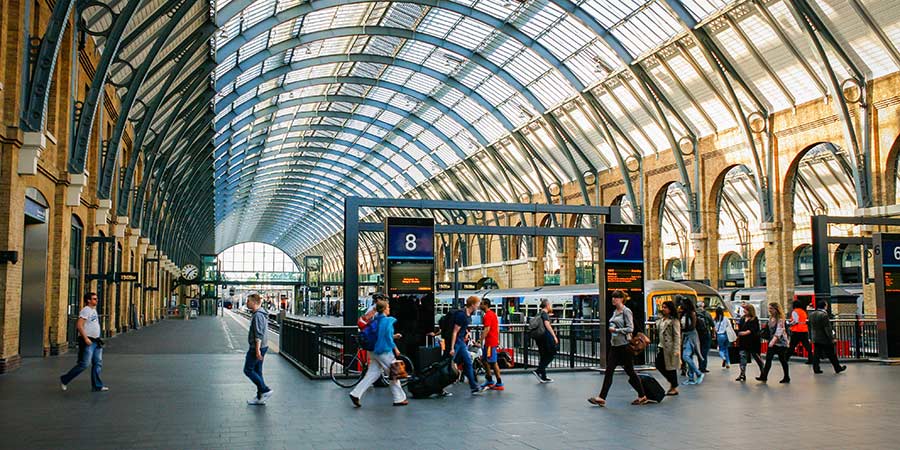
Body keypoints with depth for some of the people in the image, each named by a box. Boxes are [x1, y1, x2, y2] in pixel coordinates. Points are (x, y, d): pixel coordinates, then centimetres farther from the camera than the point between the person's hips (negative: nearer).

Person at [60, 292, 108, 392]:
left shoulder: (94, 310, 17)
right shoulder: (86, 310, -12)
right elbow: (79, 325, -21)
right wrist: (86, 338, -24)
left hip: (95, 341, 9)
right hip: (87, 342, -9)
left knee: (98, 364, 5)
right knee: (83, 364, -6)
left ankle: (97, 386, 7)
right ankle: (64, 380, 10)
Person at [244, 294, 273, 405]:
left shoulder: (258, 315, -19)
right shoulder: (261, 313, 13)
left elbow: (259, 334, -24)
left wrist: (257, 349, -26)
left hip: (257, 347, -10)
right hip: (262, 346, 10)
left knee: (248, 370, -3)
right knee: (257, 371, 13)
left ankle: (265, 390, -4)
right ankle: (260, 397, 16)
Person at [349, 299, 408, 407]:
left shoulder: (375, 320, 10)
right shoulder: (388, 320, -15)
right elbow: (388, 337, -18)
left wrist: (393, 336, 20)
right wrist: (395, 349, -7)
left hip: (374, 351, 8)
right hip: (384, 352, -7)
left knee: (372, 374, 11)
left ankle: (356, 394, 1)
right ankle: (399, 399, 15)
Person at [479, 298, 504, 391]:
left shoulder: (488, 315, -16)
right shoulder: (493, 314, 15)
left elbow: (487, 329, -24)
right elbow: (497, 328, 20)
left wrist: (481, 341, -24)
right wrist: (498, 340, 24)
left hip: (490, 342, -10)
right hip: (494, 341, 10)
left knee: (493, 362, -6)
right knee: (485, 360, 16)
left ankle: (499, 384, -3)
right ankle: (490, 381, 22)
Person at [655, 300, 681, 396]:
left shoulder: (674, 321, -12)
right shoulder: (661, 319, 12)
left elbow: (677, 336, -14)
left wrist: (676, 350, -19)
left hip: (670, 347, -8)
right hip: (662, 346, 8)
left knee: (671, 367, 1)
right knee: (659, 365, 9)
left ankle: (674, 388, 14)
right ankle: (672, 382, 26)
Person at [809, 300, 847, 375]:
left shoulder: (811, 314, 6)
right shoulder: (824, 315, -19)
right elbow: (827, 328, -18)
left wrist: (811, 337, 18)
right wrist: (831, 338, -12)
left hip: (815, 338, 7)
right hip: (824, 339, -7)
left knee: (817, 354, 9)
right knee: (831, 354, 5)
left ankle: (816, 369, 6)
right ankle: (837, 368, 16)